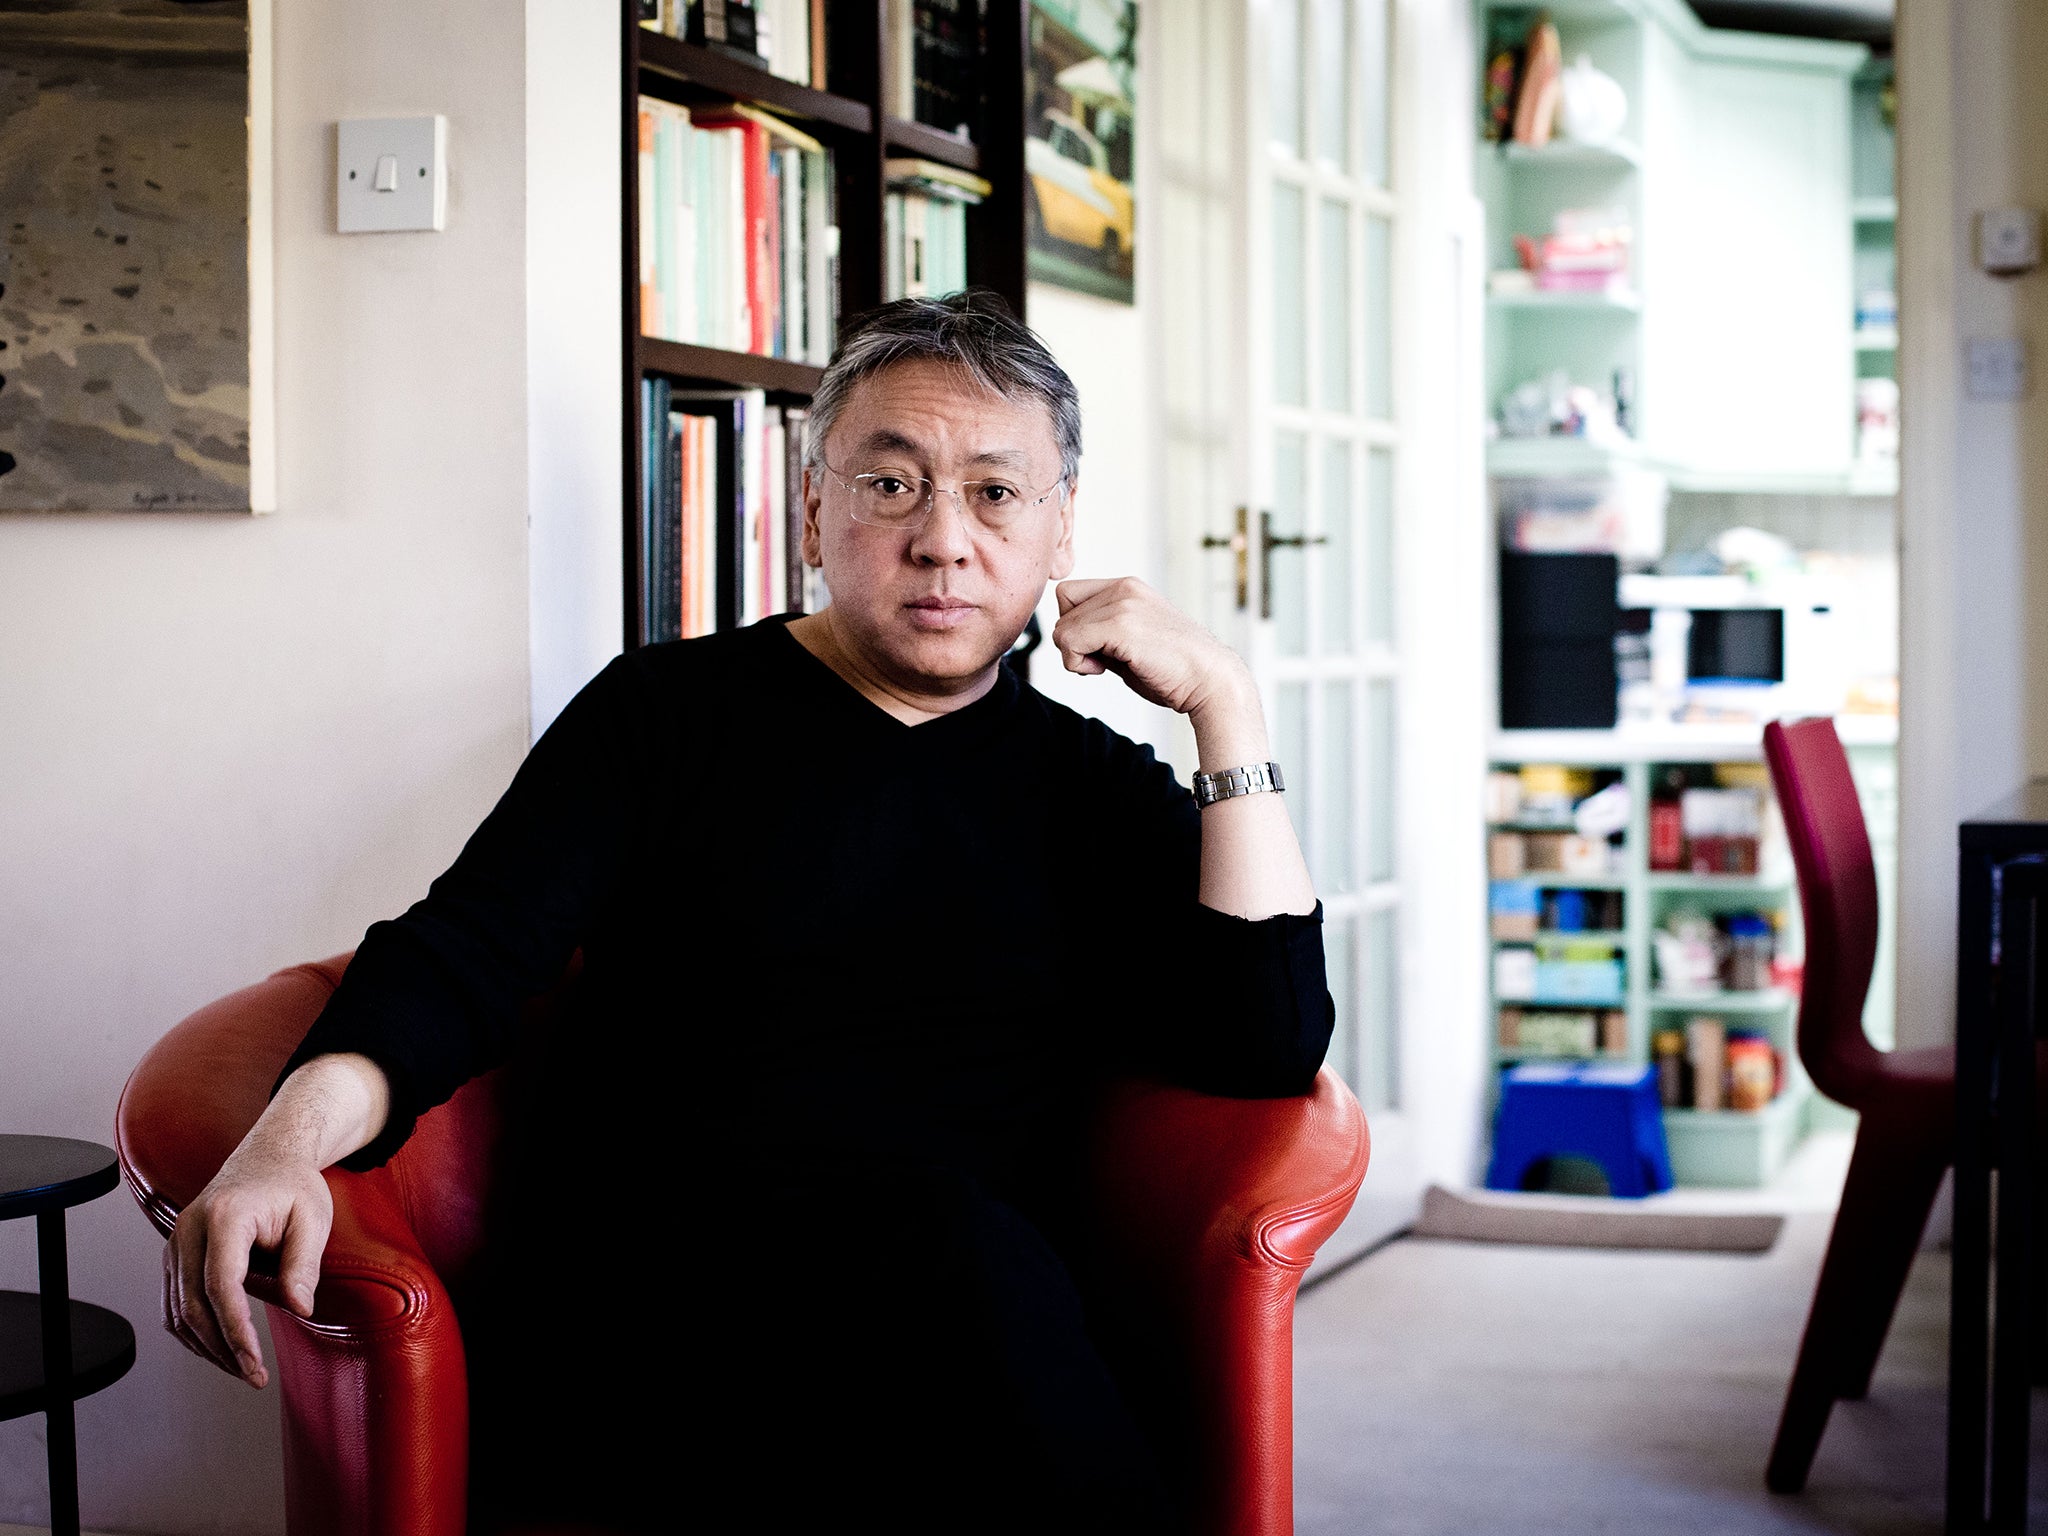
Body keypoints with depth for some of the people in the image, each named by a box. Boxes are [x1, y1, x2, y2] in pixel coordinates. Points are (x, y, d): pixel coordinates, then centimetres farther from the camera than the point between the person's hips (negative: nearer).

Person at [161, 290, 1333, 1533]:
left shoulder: (1097, 790, 19)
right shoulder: (671, 714, 13)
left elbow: (1273, 1052, 6)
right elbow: (464, 953, 3)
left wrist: (1226, 704, 4)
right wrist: (295, 1134, -18)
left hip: (990, 1353, 2)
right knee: (942, 1235, -34)